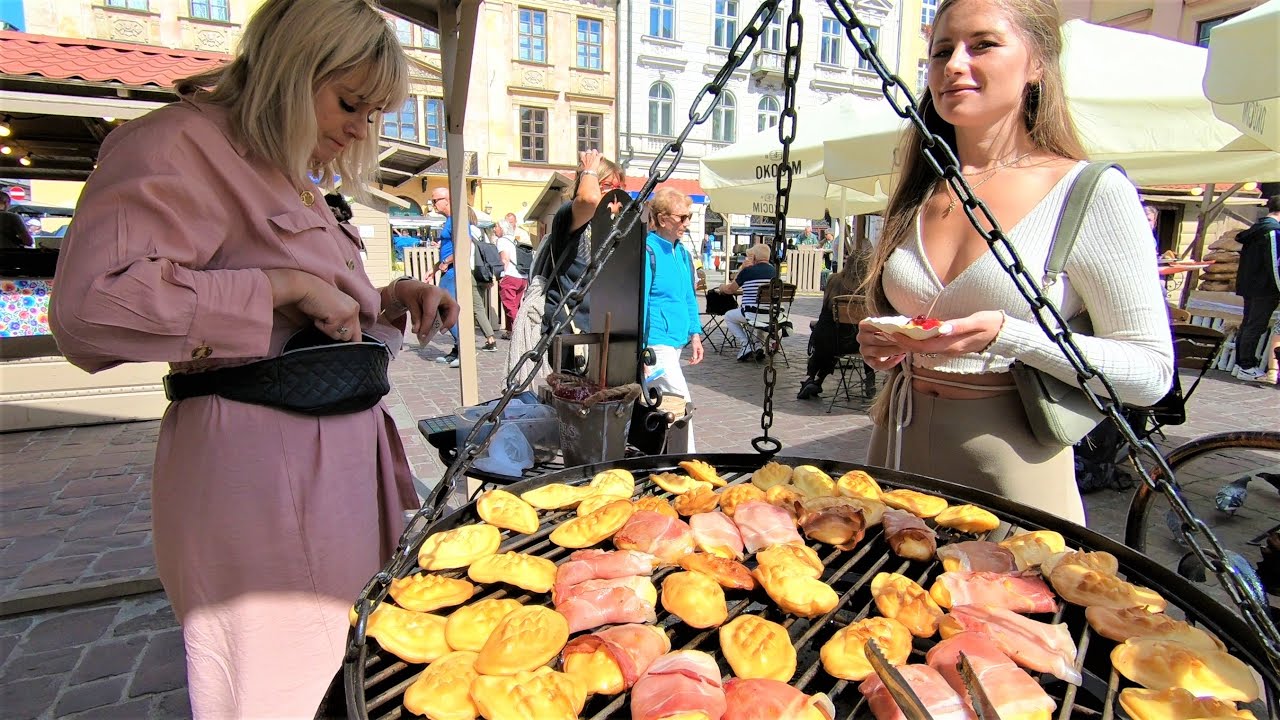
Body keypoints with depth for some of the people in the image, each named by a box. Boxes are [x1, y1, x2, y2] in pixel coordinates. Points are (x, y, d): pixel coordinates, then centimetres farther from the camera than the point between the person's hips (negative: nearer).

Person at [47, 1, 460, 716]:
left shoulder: (296, 182, 21)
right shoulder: (179, 145, -7)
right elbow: (91, 300, -22)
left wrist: (390, 300, 10)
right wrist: (284, 287, -19)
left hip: (344, 462, 9)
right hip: (257, 475, -9)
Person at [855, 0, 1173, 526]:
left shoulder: (1093, 192, -9)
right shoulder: (917, 196, 6)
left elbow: (1152, 372, -10)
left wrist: (1007, 335, -22)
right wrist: (879, 345, -2)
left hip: (1011, 466, -5)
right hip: (898, 446, 5)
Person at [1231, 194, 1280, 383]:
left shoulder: (1256, 228, 13)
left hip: (1249, 286, 9)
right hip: (1264, 289, -9)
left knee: (1248, 325, 13)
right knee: (1256, 327, -5)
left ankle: (1240, 364, 19)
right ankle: (1247, 368, -1)